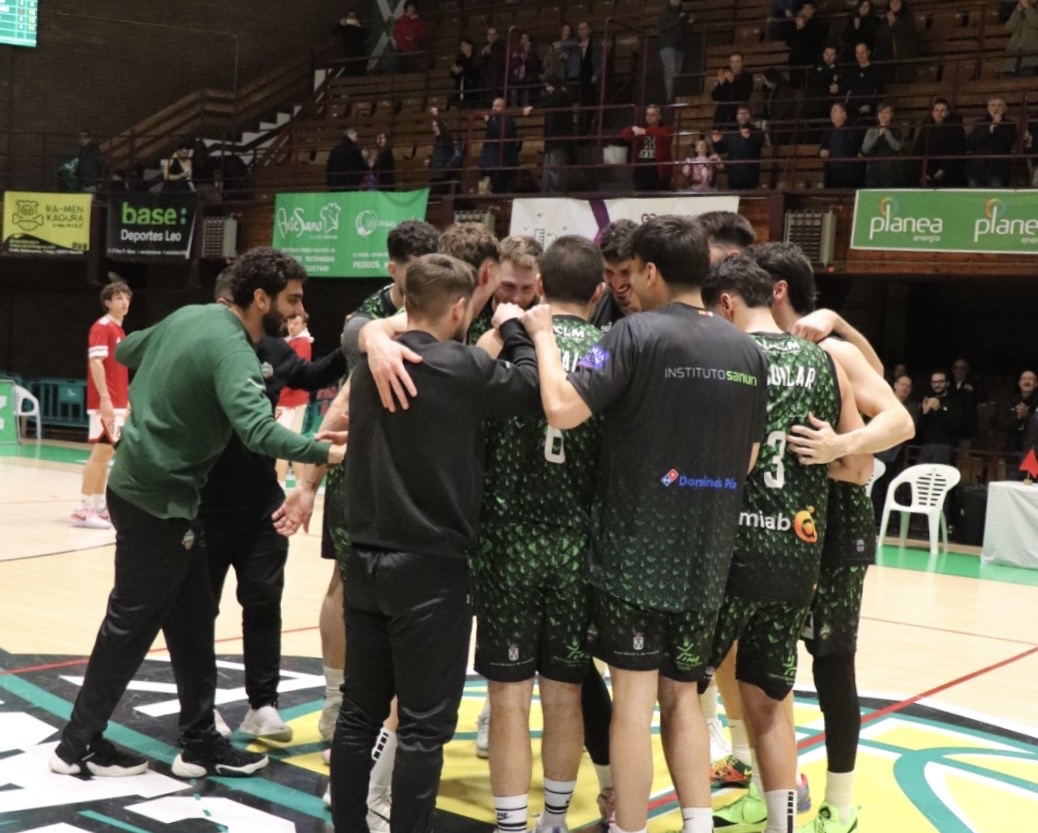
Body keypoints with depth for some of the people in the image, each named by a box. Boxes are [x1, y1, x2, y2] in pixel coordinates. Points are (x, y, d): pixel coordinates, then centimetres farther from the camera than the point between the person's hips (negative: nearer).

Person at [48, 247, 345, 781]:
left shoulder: (189, 315, 4)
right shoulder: (233, 352, -23)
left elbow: (125, 350, 20)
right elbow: (258, 429, -39)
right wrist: (327, 452, -42)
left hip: (140, 482, 9)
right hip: (158, 498, -9)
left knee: (191, 619, 13)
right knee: (131, 625, 4)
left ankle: (199, 742, 20)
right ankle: (78, 745, 17)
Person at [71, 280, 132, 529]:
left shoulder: (119, 330, 18)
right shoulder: (102, 327, -10)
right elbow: (95, 363, -18)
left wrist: (126, 400, 20)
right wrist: (105, 398, -24)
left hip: (117, 403, 9)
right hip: (105, 402, -9)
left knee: (106, 453, 10)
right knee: (101, 452, -10)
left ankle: (98, 506, 15)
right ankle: (83, 509, -7)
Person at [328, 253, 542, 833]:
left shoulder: (371, 365, 6)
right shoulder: (462, 366, -14)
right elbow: (533, 389, -8)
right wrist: (513, 329, 6)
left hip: (367, 558, 7)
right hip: (430, 567, -7)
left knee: (360, 713, 14)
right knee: (424, 726, 2)